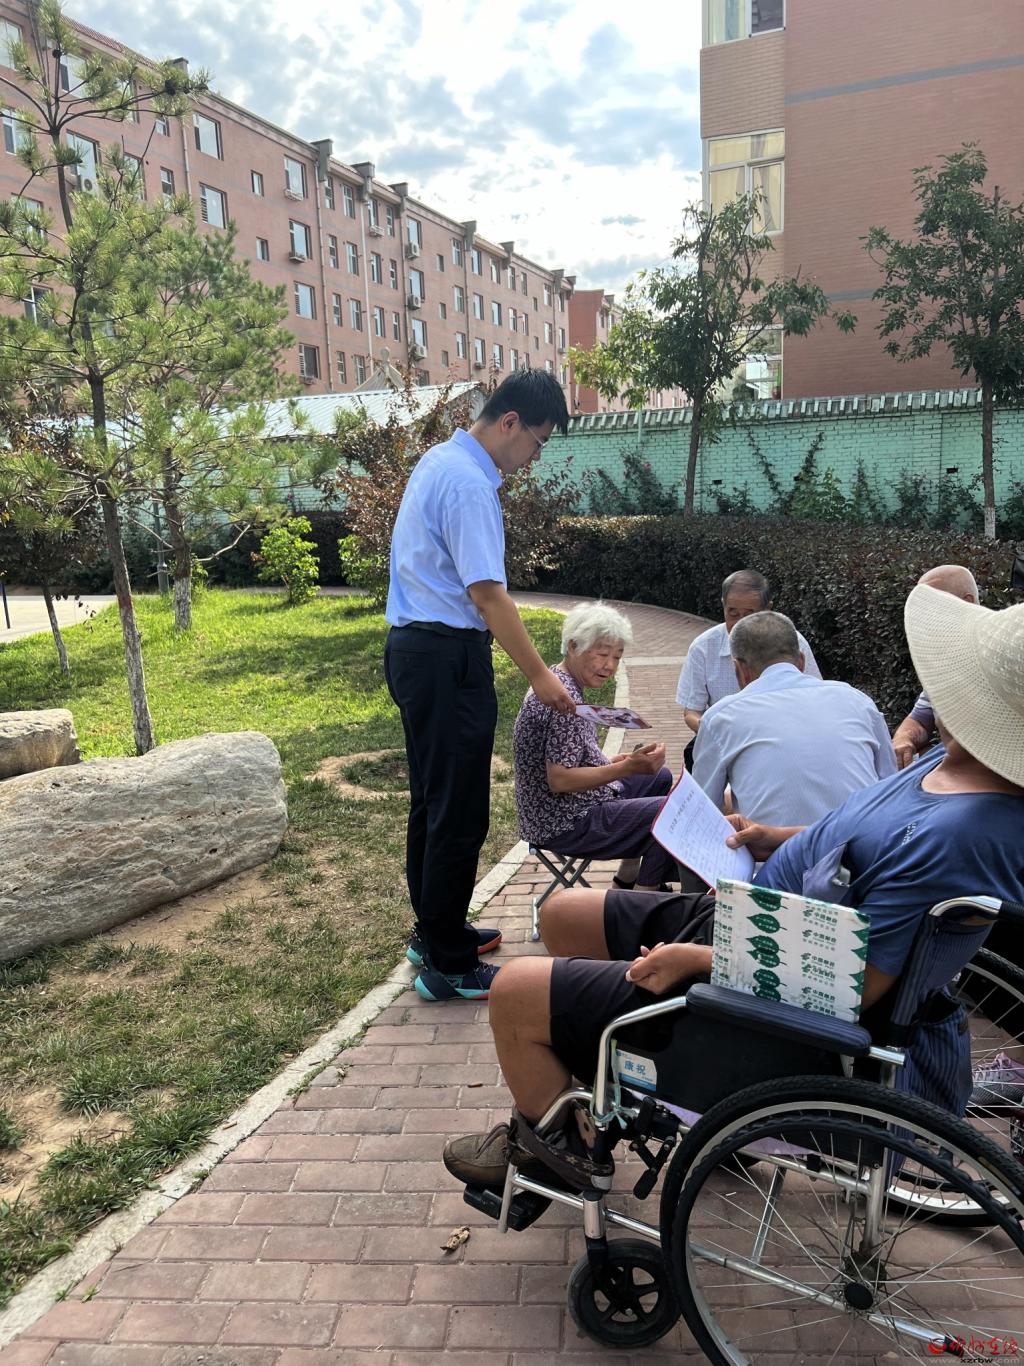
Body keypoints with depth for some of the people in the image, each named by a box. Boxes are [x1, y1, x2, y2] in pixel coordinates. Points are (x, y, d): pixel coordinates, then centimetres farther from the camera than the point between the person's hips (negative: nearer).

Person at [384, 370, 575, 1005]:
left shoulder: (442, 460, 14)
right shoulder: (468, 482, -18)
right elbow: (488, 594, -21)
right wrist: (539, 675, -16)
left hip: (415, 648, 11)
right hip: (448, 658, -11)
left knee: (434, 801, 19)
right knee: (459, 812, -3)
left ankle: (436, 930, 33)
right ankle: (449, 964, 8)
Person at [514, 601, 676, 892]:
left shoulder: (557, 680, 8)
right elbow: (559, 780, -27)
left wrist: (611, 762, 9)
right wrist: (628, 767, -29)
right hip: (566, 824, -11)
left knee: (661, 777, 22)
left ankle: (626, 880, 24)